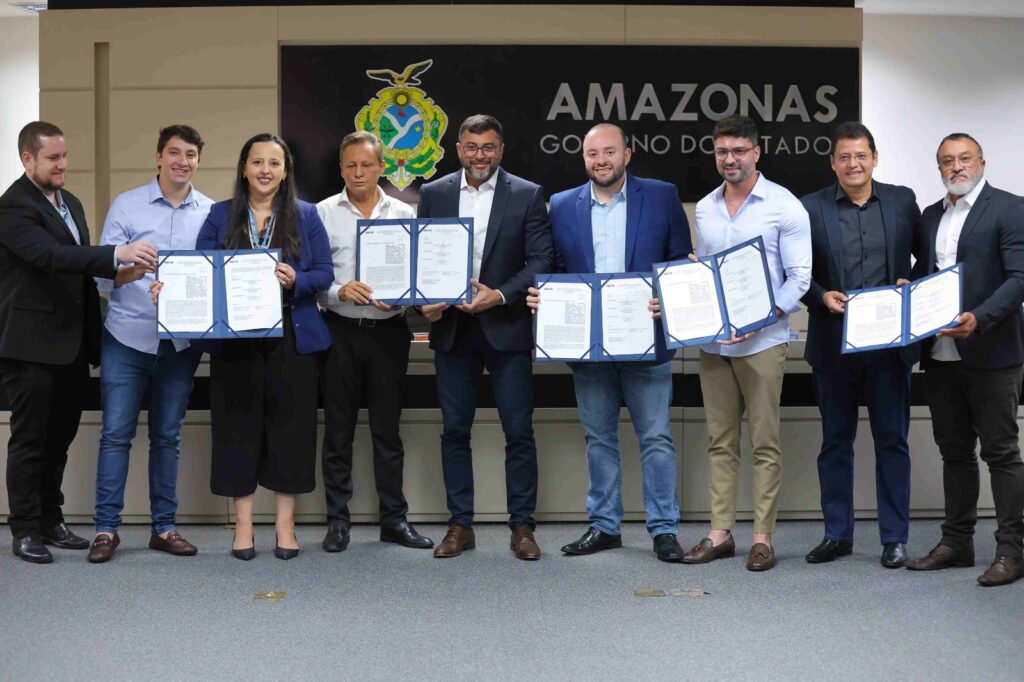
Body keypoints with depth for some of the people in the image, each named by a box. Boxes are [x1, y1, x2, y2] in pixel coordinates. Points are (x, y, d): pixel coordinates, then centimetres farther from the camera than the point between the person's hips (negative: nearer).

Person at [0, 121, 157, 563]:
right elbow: (50, 256, -29)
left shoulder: (71, 203, 15)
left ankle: (51, 520, 25)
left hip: (72, 345, 8)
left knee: (59, 439, 14)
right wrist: (118, 254, -40)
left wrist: (94, 339, 16)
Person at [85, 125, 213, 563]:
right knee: (116, 433, -2)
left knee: (167, 436, 9)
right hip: (128, 336, -2)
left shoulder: (211, 213, 5)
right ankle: (106, 528, 6)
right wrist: (124, 271, -24)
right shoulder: (126, 206, 1)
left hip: (181, 340, 2)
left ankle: (164, 527, 17)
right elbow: (103, 276, -3)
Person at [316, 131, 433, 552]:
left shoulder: (403, 214, 7)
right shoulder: (324, 213, 3)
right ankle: (337, 520, 13)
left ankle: (394, 518, 15)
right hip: (340, 331, -1)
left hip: (389, 331, 1)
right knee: (338, 428, 5)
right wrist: (339, 291, -20)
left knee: (388, 427, 7)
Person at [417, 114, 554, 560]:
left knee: (519, 432, 1)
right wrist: (425, 301, -9)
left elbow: (542, 260, -4)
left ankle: (522, 526, 12)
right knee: (454, 431, 7)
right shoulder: (433, 195, 7)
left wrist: (500, 296, -16)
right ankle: (460, 526, 17)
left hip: (506, 328, -2)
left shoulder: (527, 195, 0)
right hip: (452, 329, 2)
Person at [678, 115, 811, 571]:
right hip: (712, 342, 5)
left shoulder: (784, 206, -5)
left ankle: (763, 537, 8)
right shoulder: (704, 209, 12)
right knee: (721, 441, 9)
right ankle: (720, 533, 16)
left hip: (762, 342, -5)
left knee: (765, 444, 1)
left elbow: (799, 277, -7)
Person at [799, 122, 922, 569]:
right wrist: (822, 297, -15)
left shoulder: (902, 201, 4)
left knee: (892, 440, 5)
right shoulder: (811, 208, 1)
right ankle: (837, 534, 21)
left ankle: (894, 537, 16)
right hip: (834, 345, 0)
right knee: (835, 441, 10)